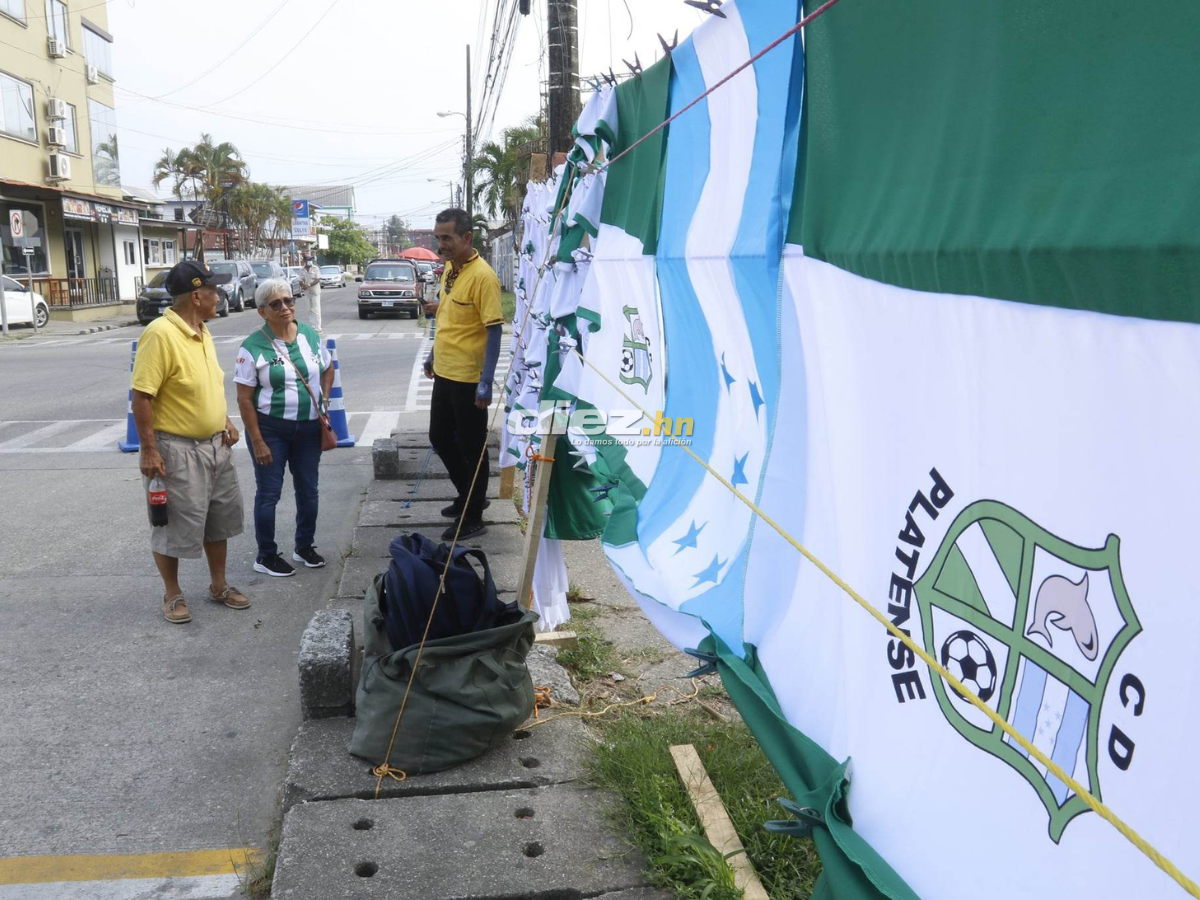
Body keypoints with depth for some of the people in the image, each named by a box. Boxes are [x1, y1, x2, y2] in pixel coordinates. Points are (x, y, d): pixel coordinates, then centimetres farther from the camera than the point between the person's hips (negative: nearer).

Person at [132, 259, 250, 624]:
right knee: (175, 525, 5)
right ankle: (172, 594, 23)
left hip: (215, 445, 9)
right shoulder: (160, 334, -21)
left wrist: (225, 420, 11)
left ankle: (218, 585, 32)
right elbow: (142, 396, -22)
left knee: (219, 518, 17)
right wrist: (149, 450, -22)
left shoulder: (202, 331, 6)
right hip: (177, 449, -8)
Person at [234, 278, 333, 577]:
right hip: (271, 428, -5)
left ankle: (305, 546, 33)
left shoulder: (310, 335, 2)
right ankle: (266, 556, 19)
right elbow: (244, 399, -11)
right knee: (269, 493, 5)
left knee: (308, 489, 14)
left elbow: (328, 369, 20)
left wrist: (323, 401, 7)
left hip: (310, 427, 5)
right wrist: (257, 441, -13)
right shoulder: (253, 346, -12)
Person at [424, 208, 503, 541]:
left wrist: (486, 382, -23)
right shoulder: (449, 269, 8)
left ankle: (472, 518, 17)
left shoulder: (483, 276, -19)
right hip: (444, 373, 9)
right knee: (440, 437, 20)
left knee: (471, 448, 4)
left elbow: (494, 331, -20)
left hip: (468, 379, -9)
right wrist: (433, 355, 25)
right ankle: (468, 496, 37)